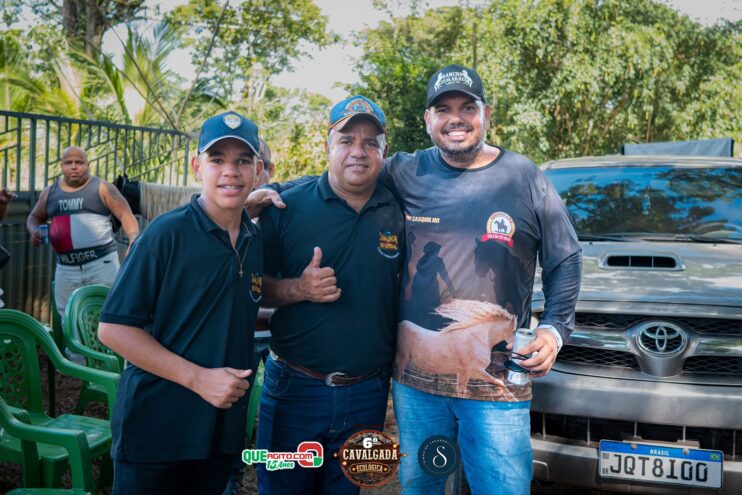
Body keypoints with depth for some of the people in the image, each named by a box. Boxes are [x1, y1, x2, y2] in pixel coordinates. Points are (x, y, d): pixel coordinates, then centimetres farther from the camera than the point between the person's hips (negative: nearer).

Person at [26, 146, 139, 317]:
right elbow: (34, 217, 26)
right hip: (66, 269, 5)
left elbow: (125, 215, -6)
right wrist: (34, 231, 2)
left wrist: (134, 239, -24)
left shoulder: (102, 188, 0)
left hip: (101, 262, -4)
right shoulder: (50, 192, 13)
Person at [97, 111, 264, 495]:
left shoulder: (256, 241, 3)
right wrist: (198, 378, -20)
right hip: (155, 424, -5)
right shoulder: (166, 233, -14)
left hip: (224, 425, 5)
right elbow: (114, 328, -16)